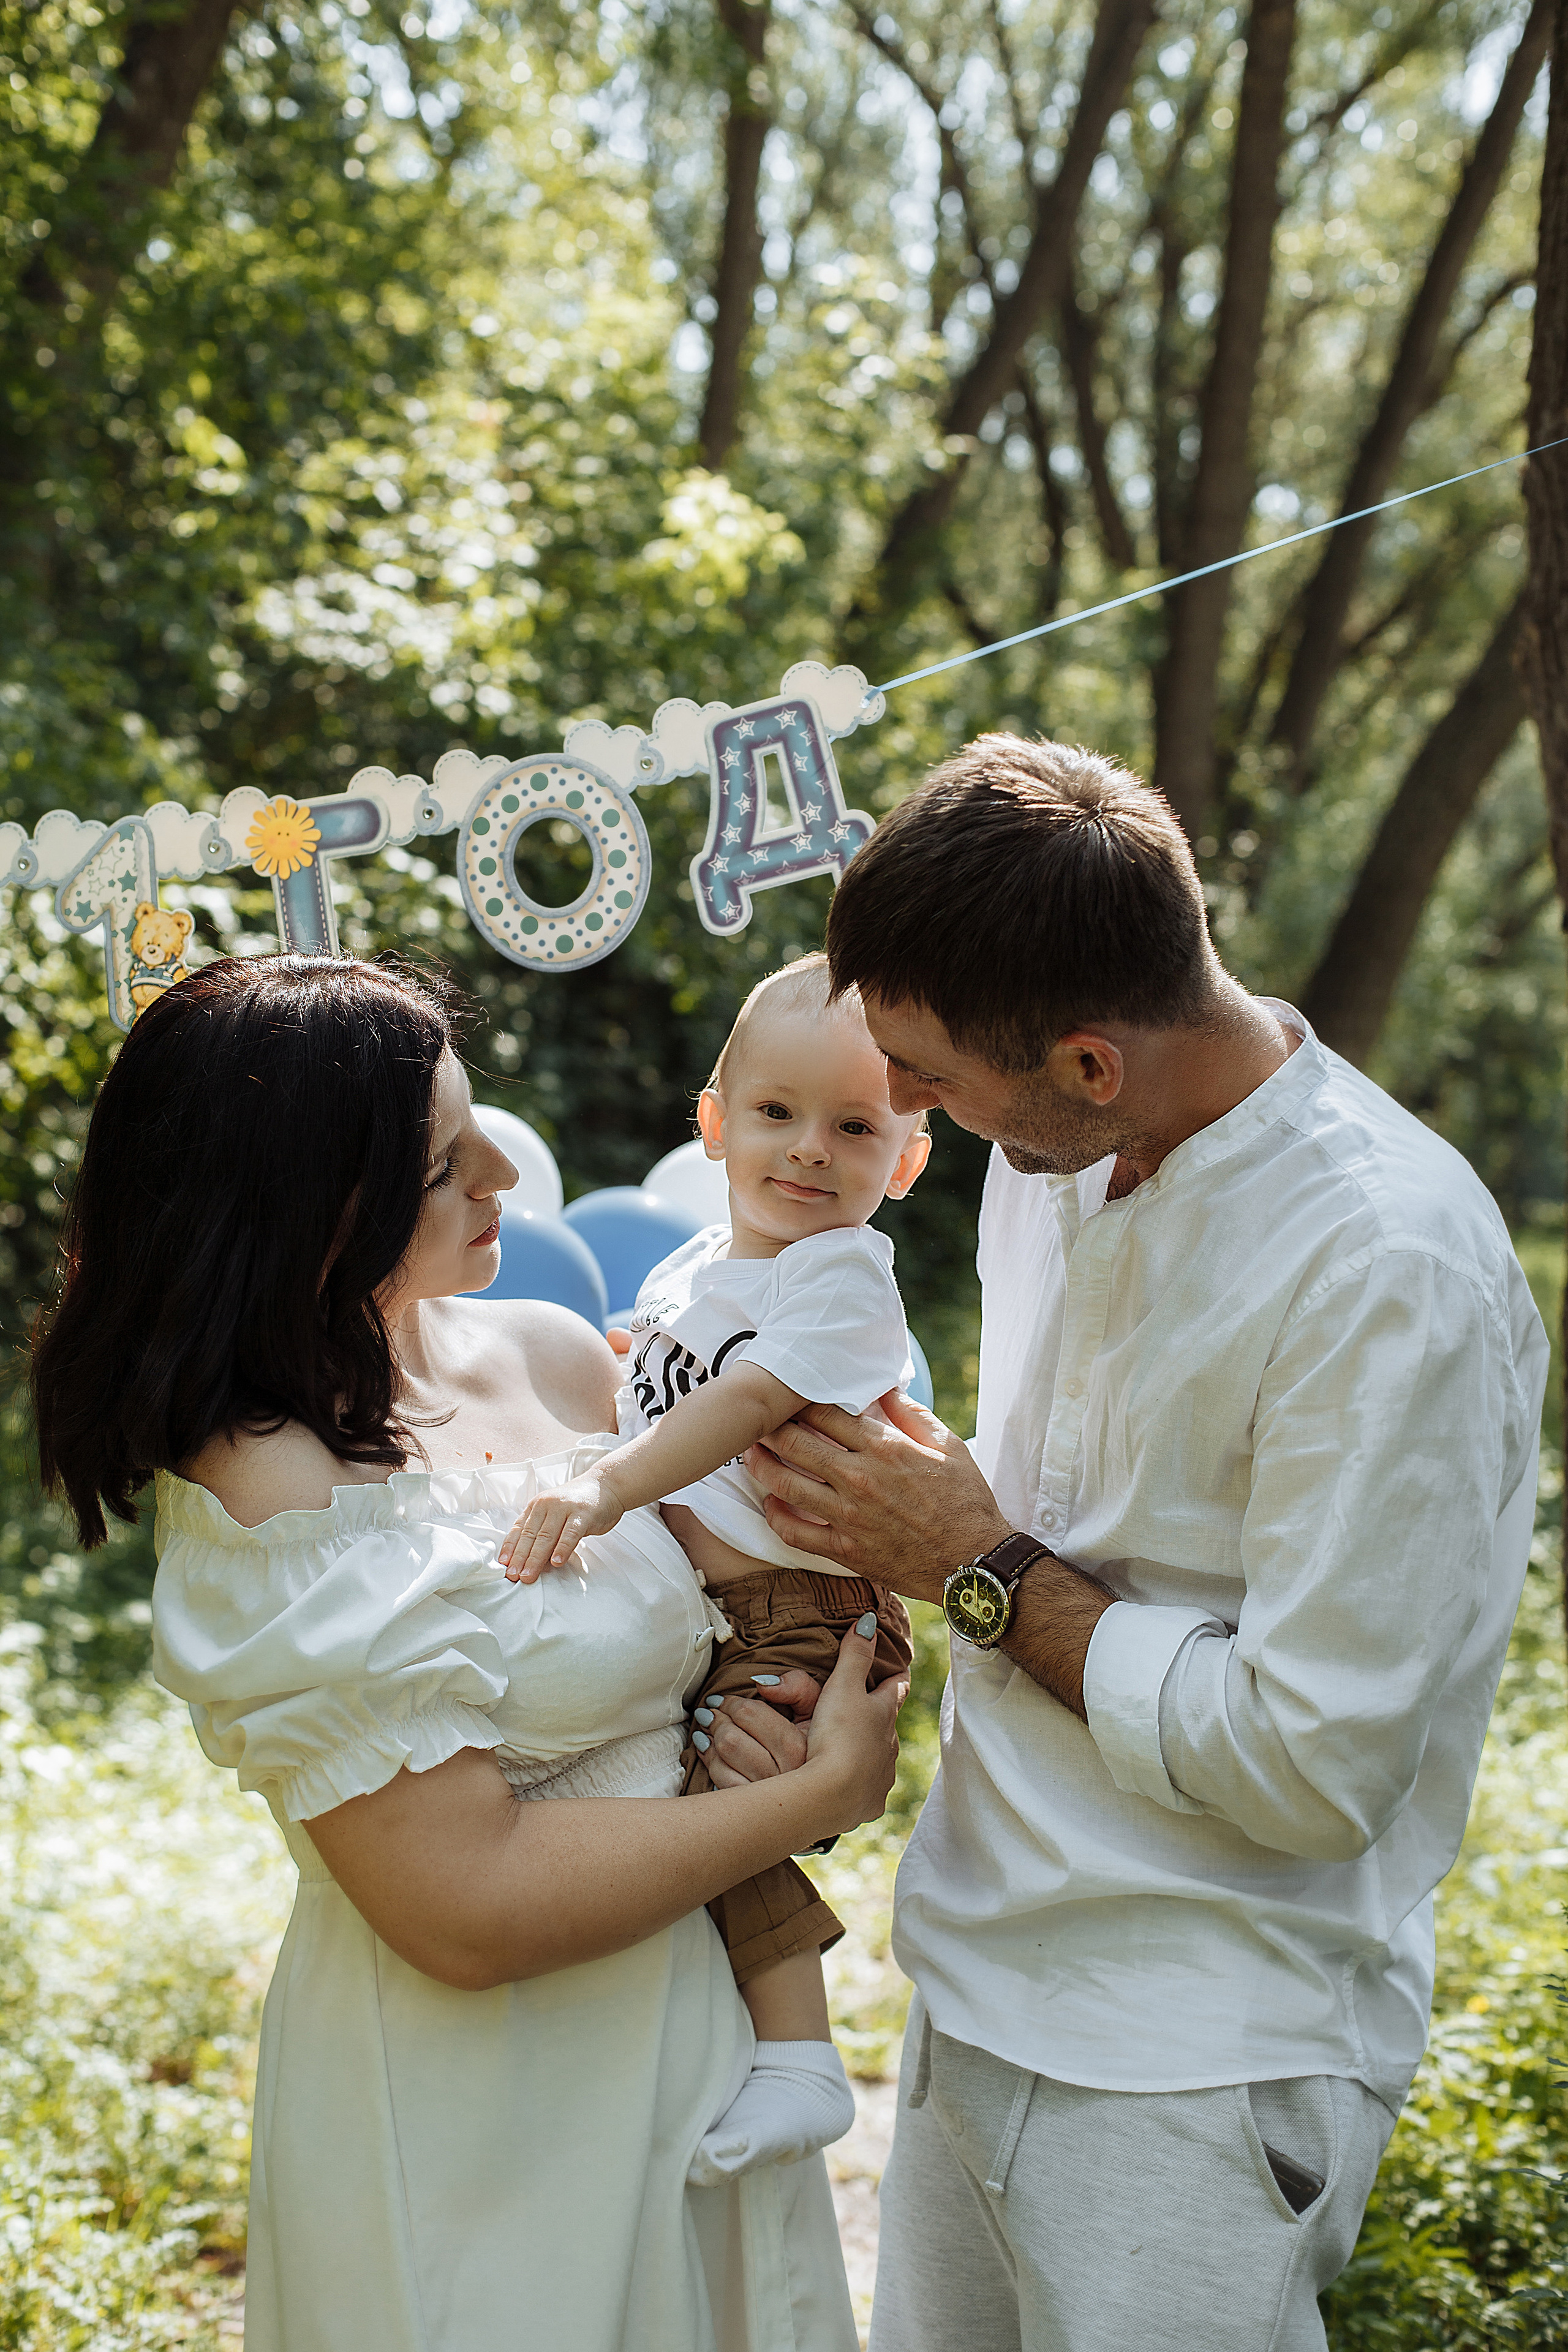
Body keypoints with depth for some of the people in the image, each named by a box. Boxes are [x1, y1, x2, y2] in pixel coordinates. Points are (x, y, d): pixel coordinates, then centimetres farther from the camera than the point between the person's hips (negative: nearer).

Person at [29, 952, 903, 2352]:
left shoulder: (551, 1358, -1)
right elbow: (471, 1906, -24)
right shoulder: (276, 1503, -23)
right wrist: (823, 1791, -17)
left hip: (676, 2040, 7)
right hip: (471, 2117, -7)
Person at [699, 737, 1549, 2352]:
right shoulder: (1056, 1150, 2)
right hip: (975, 1981, 8)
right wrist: (896, 1524, -6)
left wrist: (984, 1573, -15)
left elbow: (1315, 1766, -23)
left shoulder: (1392, 1273, -24)